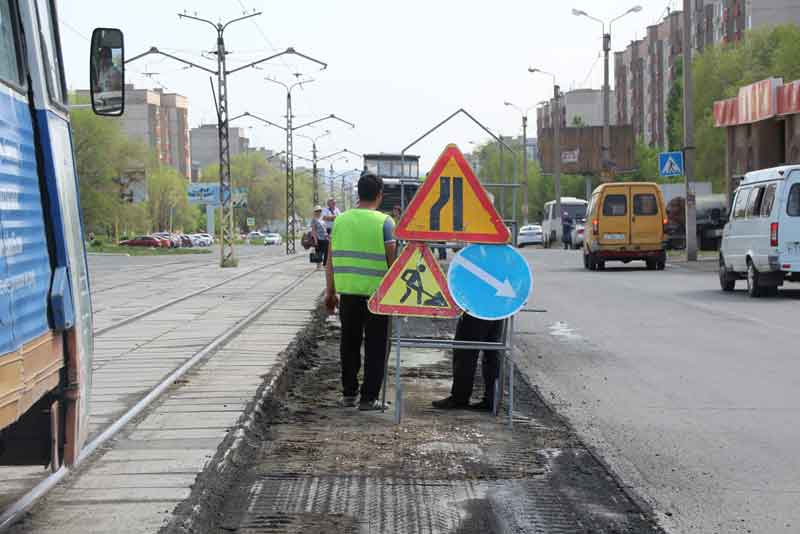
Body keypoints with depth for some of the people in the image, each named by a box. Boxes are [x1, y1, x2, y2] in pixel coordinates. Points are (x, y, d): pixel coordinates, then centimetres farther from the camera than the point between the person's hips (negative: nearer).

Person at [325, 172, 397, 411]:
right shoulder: (384, 222, -7)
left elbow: (330, 260, 8)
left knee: (349, 344, 16)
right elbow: (392, 260, -9)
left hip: (347, 292, 4)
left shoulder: (340, 220, 5)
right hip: (377, 293, -4)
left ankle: (349, 393, 22)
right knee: (375, 346, 6)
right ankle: (368, 397, 6)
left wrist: (330, 292, 16)